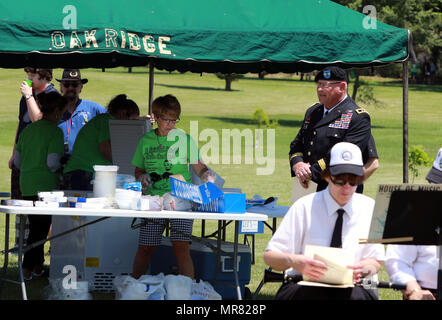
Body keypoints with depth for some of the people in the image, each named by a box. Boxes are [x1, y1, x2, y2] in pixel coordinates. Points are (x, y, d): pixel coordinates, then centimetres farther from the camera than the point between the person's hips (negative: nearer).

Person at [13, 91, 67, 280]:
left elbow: (17, 161, 13)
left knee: (36, 227, 17)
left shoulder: (28, 130, 10)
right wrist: (60, 169, 2)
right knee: (41, 228, 1)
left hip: (26, 186, 7)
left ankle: (37, 265, 23)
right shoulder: (55, 132, -11)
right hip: (46, 186, -7)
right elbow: (52, 162, -18)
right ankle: (28, 268, -1)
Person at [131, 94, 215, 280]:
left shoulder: (184, 139, 4)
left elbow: (198, 166, 5)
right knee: (145, 248, 3)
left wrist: (206, 174, -16)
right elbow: (138, 170, 19)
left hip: (181, 200, -2)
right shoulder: (146, 141, 10)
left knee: (181, 247, -13)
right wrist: (142, 177, -3)